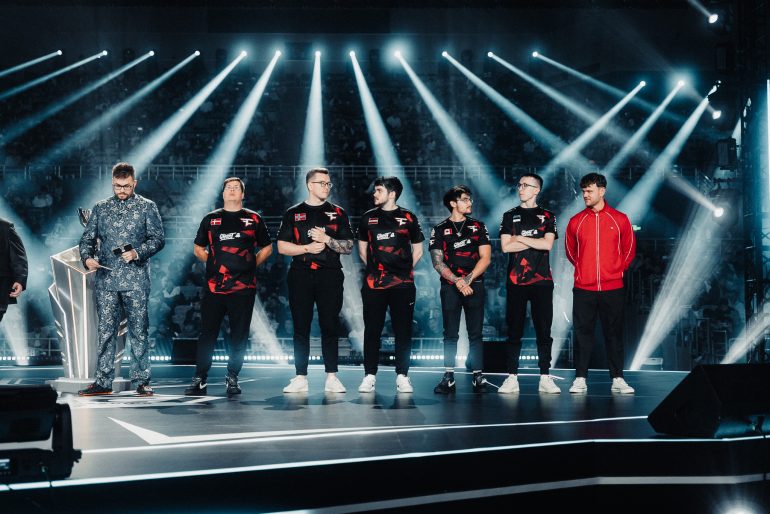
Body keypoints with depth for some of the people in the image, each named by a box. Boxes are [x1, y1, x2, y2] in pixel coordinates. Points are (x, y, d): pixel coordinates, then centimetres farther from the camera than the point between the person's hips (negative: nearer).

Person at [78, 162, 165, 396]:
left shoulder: (147, 207, 6)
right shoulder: (100, 208, 13)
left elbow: (158, 239, 0)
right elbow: (87, 238, 12)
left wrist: (137, 252, -15)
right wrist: (87, 257, -8)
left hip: (136, 280, -2)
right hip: (106, 279, 2)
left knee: (139, 330, 1)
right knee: (105, 330, 3)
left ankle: (141, 381, 7)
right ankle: (103, 382, 7)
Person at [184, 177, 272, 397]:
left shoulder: (253, 219, 10)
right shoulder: (210, 219, 12)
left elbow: (267, 248, 16)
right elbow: (198, 248, 19)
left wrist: (251, 264, 5)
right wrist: (214, 263, 7)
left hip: (243, 287, 0)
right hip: (213, 286, 0)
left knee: (239, 335, 3)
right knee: (207, 333, 0)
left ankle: (232, 378, 13)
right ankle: (200, 380, 6)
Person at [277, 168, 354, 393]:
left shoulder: (337, 213, 11)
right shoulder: (293, 213, 10)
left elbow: (348, 247, 6)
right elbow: (282, 247, 5)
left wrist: (326, 239, -9)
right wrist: (307, 248, -8)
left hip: (330, 275, 0)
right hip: (301, 276, 0)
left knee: (330, 326, -1)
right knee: (301, 327, 1)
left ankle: (331, 377, 5)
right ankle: (301, 378, 6)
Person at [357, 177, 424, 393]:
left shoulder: (408, 218, 5)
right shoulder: (368, 218, 10)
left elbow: (417, 250, 12)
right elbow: (362, 249, 19)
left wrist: (405, 270, 8)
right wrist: (375, 268, 12)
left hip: (402, 285, -1)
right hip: (374, 284, 1)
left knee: (403, 330, 1)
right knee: (372, 330, 1)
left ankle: (402, 376, 8)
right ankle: (369, 376, 7)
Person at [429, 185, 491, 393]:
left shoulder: (478, 227, 10)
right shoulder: (439, 230, 7)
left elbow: (486, 258, 3)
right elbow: (437, 262, 0)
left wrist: (468, 279, -9)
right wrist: (457, 281, -12)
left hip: (475, 286, 1)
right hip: (449, 287, 0)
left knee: (475, 334, 0)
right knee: (450, 334, 1)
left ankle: (478, 377, 0)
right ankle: (448, 378, 4)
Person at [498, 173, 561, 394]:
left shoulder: (547, 216, 9)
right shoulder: (510, 216, 11)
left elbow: (548, 244, -7)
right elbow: (505, 246, -2)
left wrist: (520, 238, -4)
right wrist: (535, 241, -3)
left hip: (542, 282, 0)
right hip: (516, 282, 0)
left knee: (543, 331, 1)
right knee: (514, 331, 1)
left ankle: (545, 378, 7)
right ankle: (512, 378, 5)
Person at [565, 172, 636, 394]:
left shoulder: (620, 219, 2)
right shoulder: (576, 221, 5)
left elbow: (629, 249, 11)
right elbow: (570, 251, 16)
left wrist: (617, 270, 8)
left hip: (613, 288, -1)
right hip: (583, 288, 1)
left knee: (614, 334, 5)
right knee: (582, 333, 2)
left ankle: (617, 379, 11)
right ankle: (580, 379, 7)